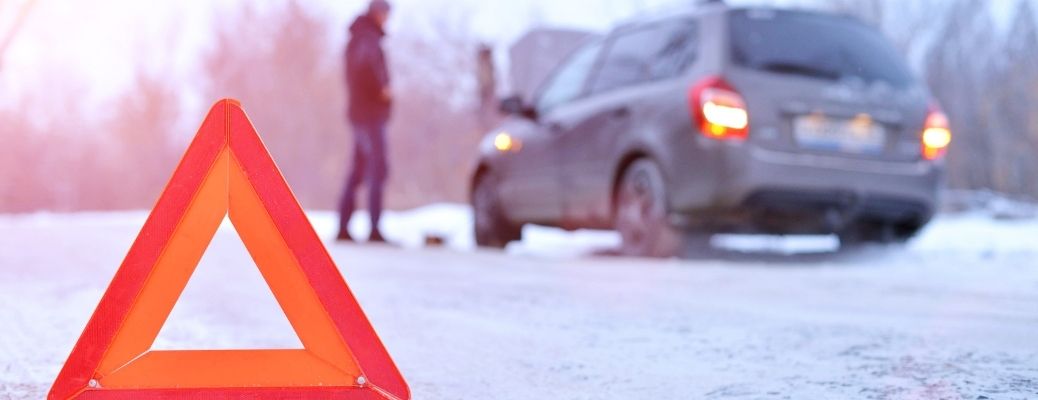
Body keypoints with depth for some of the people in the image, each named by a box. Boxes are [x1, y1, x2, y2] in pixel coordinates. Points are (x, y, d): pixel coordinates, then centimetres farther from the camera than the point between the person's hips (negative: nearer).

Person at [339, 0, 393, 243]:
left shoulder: (358, 38, 20)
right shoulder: (368, 37, -11)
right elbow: (367, 59, -34)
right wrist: (382, 87, -23)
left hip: (361, 113, 10)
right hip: (370, 114, -10)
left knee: (358, 171, 11)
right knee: (378, 170, -11)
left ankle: (343, 227, 12)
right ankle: (374, 230, -15)